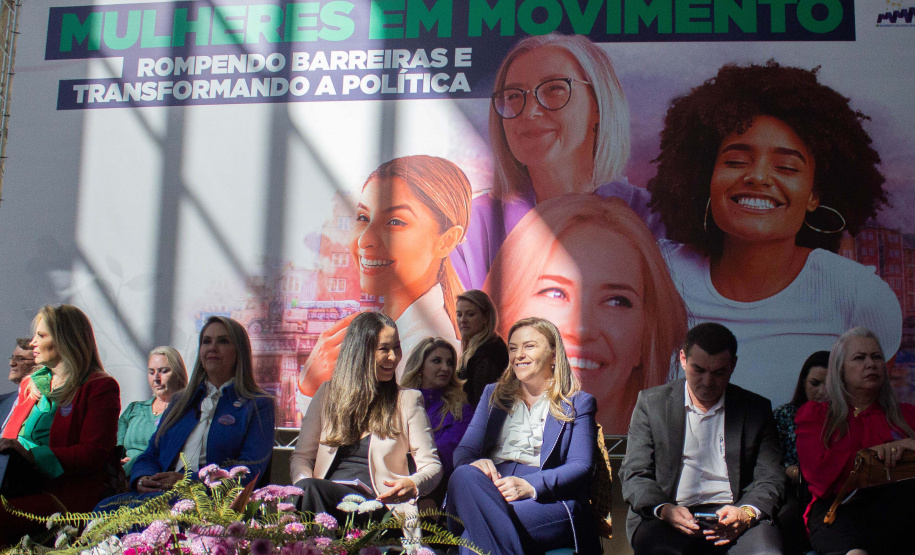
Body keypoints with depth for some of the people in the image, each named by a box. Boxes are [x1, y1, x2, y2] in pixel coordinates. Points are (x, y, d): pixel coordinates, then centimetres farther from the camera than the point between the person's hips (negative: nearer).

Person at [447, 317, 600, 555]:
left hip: (548, 501, -4)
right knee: (465, 475, -35)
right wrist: (474, 463, -12)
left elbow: (581, 466, 1)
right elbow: (464, 450, 16)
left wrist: (529, 486, -20)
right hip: (490, 490, 4)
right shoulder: (494, 395, 27)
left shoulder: (578, 403, 16)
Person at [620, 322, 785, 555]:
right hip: (665, 519, 0)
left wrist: (747, 513, -14)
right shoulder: (651, 402, 10)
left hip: (731, 515, 1)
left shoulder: (756, 409, 13)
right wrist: (664, 509, -15)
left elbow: (770, 478, 9)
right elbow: (634, 475, 5)